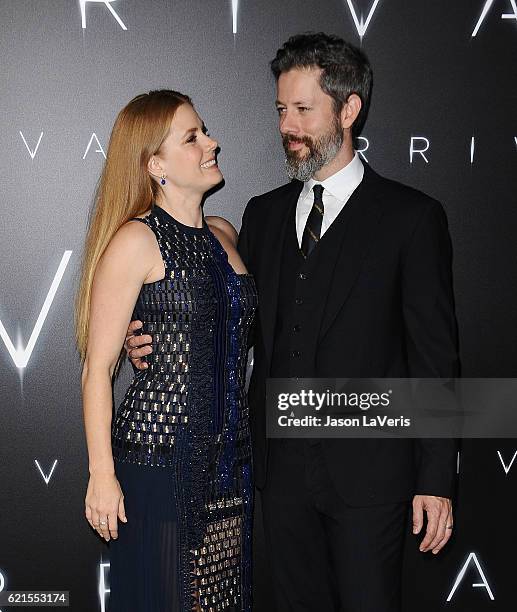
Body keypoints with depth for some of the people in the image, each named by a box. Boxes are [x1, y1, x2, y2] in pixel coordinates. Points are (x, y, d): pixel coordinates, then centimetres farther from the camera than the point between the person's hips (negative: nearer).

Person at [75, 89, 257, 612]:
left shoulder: (224, 235, 11)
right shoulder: (135, 240, -9)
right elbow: (98, 367, -11)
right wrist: (102, 474, -13)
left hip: (229, 462, 6)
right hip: (157, 463, -6)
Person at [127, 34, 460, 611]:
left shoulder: (412, 217, -6)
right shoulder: (263, 213, 10)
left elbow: (435, 356, -7)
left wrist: (436, 479, -9)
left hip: (368, 471, -4)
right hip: (281, 465, 5)